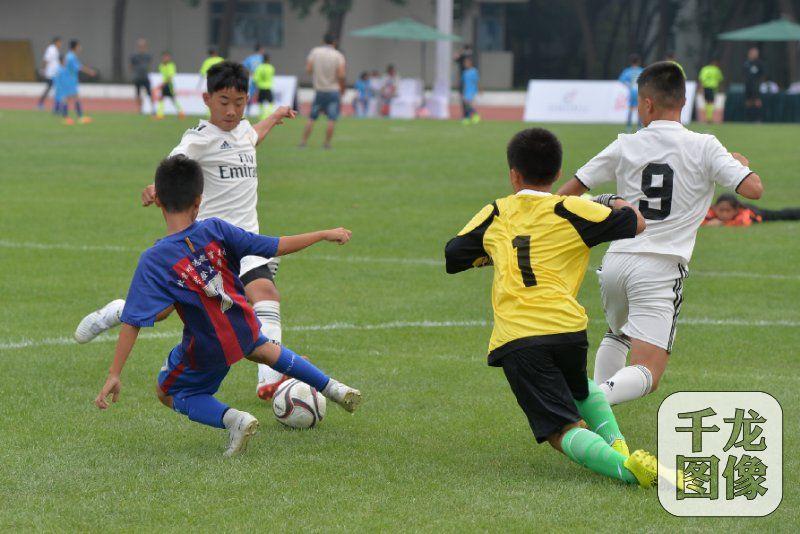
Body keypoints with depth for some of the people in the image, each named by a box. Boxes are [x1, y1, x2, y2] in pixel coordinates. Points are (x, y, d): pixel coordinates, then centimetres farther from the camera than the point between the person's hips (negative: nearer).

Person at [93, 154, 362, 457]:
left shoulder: (153, 261, -23)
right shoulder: (215, 230, -16)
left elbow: (133, 322, -24)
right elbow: (274, 247, -10)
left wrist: (114, 375, -19)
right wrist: (325, 235, 3)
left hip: (207, 350, -4)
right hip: (244, 327, 4)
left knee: (170, 394, 19)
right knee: (260, 348, 39)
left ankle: (233, 419, -7)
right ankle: (334, 389, 42)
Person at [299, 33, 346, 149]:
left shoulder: (315, 52, -1)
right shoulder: (338, 56, -7)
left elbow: (308, 69, -5)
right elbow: (341, 75, -14)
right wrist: (342, 89, 0)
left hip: (319, 90, 2)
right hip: (334, 90, -2)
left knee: (312, 118, 10)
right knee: (332, 119, 1)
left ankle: (303, 141, 7)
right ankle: (327, 143, -1)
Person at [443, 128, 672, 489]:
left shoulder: (495, 213, 16)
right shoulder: (570, 210, 11)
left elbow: (452, 256, 25)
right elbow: (636, 225, 17)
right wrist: (621, 204, 39)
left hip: (515, 340, -1)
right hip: (566, 326, 1)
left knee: (564, 431, -5)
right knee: (580, 390, 35)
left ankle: (624, 465, -33)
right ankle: (616, 445, 11)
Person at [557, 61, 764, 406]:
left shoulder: (625, 147, 5)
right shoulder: (703, 148, -3)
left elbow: (571, 190, 9)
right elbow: (753, 189, -9)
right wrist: (742, 164, 14)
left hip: (615, 262, 4)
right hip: (660, 270, -4)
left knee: (616, 335, 34)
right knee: (647, 375, -9)